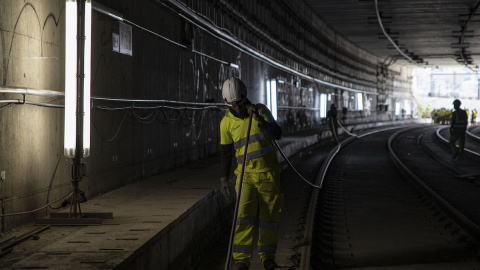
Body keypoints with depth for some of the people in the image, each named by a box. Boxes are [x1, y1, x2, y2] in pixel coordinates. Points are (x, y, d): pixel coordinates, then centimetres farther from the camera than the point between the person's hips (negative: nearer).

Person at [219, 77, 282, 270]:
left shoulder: (261, 110, -5)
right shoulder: (227, 122, -3)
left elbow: (277, 134, -17)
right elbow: (225, 152, 5)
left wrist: (259, 120, -31)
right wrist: (224, 179, 3)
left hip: (268, 173, 0)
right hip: (246, 175, 0)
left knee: (270, 215, 6)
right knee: (244, 214, -13)